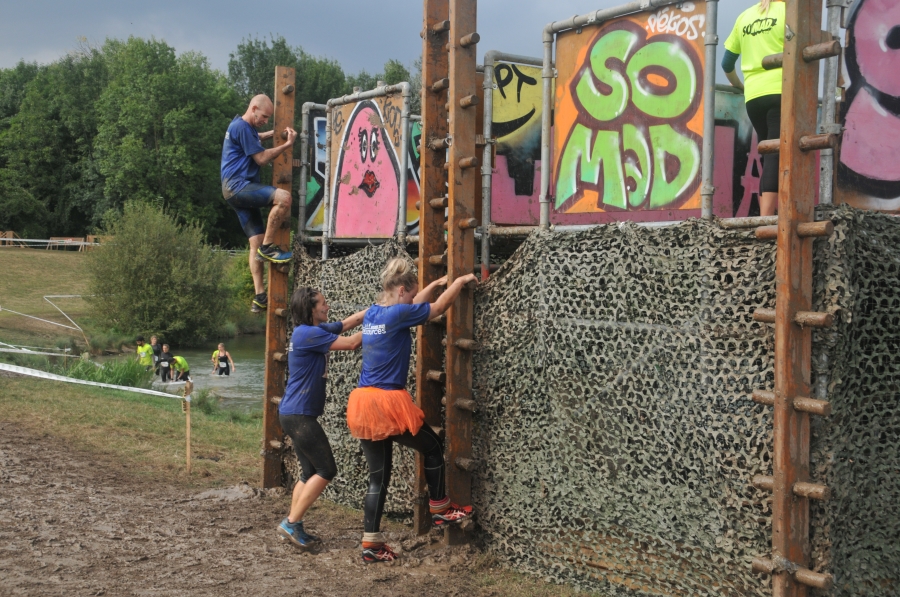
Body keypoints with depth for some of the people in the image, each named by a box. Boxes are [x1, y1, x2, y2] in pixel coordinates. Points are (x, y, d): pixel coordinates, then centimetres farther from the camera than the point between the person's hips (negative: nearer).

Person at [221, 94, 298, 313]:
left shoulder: (242, 126, 21)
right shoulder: (242, 127, -10)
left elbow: (255, 139, 45)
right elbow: (261, 158, -11)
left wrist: (271, 134, 27)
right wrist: (287, 144, -6)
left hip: (240, 189, 11)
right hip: (237, 185, -11)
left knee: (256, 242, 4)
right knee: (283, 197, -30)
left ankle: (259, 297, 1)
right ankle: (268, 247, -19)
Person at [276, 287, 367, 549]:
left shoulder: (318, 330, 12)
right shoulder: (306, 334, -17)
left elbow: (351, 320, 17)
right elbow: (351, 343, -18)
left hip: (297, 415, 10)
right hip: (298, 415, -10)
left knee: (311, 473, 12)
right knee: (326, 471, -6)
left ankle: (293, 526, 15)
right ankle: (291, 523, -3)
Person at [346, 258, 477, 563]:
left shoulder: (372, 314, 12)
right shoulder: (398, 314, -11)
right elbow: (439, 307, 0)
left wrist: (435, 284, 37)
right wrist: (461, 281, 15)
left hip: (363, 403, 8)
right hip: (388, 402, -8)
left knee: (378, 477, 11)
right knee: (433, 447, 16)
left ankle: (371, 542, 11)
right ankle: (440, 509, 28)